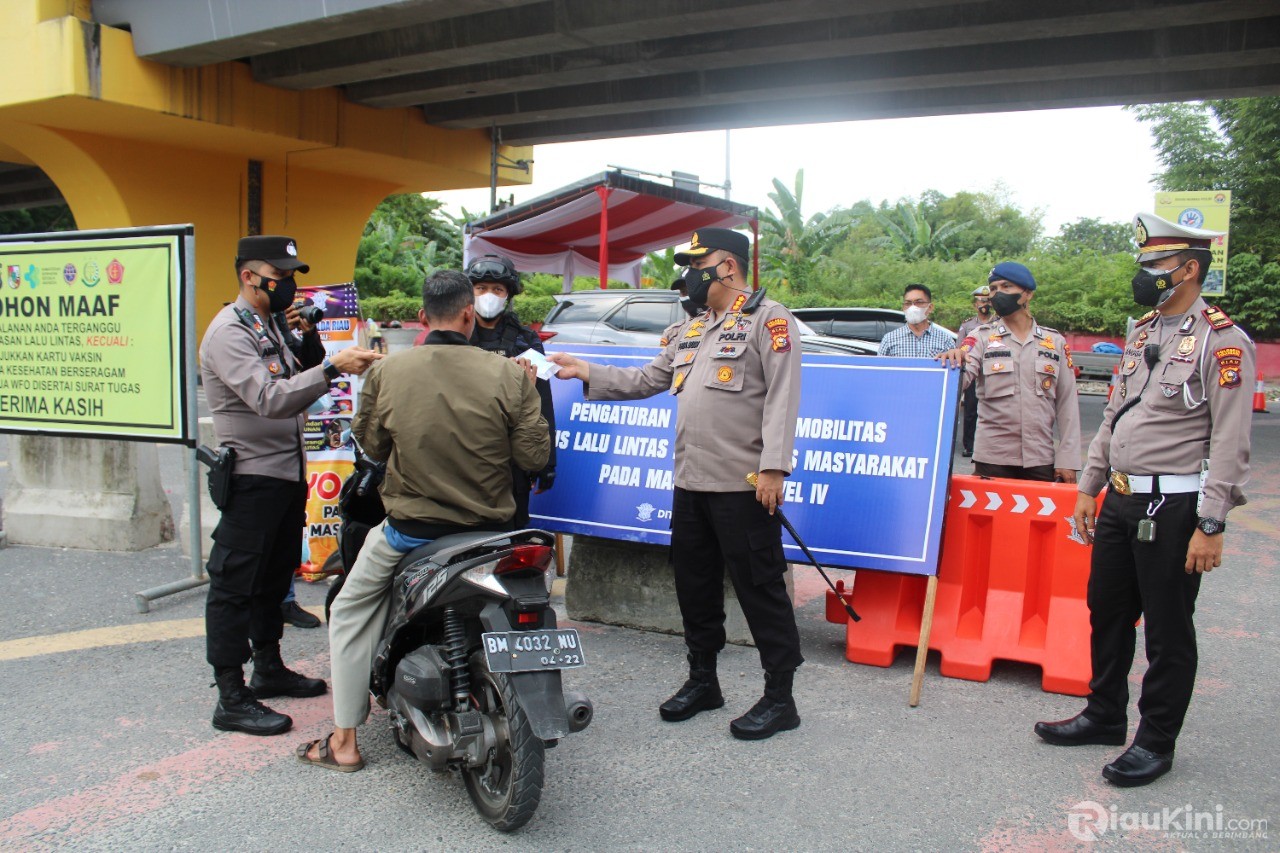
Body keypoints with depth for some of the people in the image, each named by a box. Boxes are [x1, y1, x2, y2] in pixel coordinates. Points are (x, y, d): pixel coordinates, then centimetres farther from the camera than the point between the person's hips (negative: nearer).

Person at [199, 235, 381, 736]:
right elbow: (269, 399, -28)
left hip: (287, 473, 10)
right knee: (235, 585, -2)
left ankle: (268, 668, 34)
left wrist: (309, 341, 3)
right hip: (252, 477, -10)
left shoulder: (272, 325, 15)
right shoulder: (229, 332, -15)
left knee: (275, 577, 19)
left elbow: (297, 386, 16)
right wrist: (331, 369, -34)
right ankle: (231, 699, 4)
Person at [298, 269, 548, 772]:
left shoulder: (387, 372, -9)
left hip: (410, 529, 0)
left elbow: (372, 446, 4)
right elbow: (534, 458, -9)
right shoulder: (508, 376, -13)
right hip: (489, 529, 1)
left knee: (350, 614, 23)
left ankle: (344, 741, 26)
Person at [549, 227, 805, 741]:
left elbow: (781, 397, -13)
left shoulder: (766, 318, -6)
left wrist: (773, 468, -20)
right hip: (690, 483, 8)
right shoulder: (688, 331, 19)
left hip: (742, 486, -8)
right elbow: (646, 380, 22)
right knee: (695, 584, 16)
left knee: (759, 587, -1)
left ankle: (780, 698, 10)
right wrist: (587, 374, 13)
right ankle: (703, 680, 31)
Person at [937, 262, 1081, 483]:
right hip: (992, 459, -2)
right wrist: (953, 361, -38)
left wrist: (1067, 459, 2)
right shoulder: (981, 337, 3)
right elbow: (961, 377, -15)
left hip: (1041, 459, 2)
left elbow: (1066, 403, 7)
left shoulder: (1055, 342, 8)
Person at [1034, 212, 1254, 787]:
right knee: (1107, 612, 17)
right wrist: (1089, 488, 16)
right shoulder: (1142, 332, 13)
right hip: (1120, 500, 8)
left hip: (1174, 507, -8)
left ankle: (1156, 743, 20)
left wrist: (1210, 525, -19)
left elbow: (1230, 443, -16)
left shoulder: (1222, 340, -12)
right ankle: (1105, 716, 34)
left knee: (1167, 630, 5)